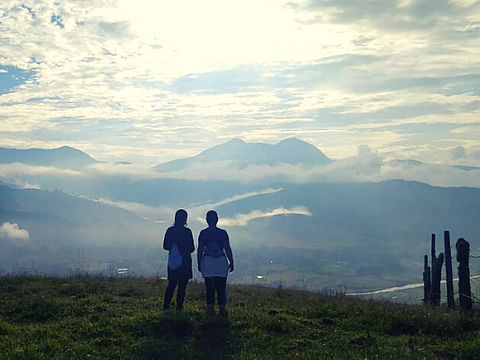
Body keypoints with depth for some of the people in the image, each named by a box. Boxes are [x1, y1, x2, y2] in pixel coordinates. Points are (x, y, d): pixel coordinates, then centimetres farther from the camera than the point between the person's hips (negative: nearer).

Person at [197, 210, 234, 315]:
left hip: (207, 262, 1)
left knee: (209, 287, 5)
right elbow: (228, 249, 0)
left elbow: (200, 250, 1)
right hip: (221, 262, 0)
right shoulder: (223, 233, -1)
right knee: (221, 287, 5)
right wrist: (231, 262, 8)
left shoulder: (203, 233, 1)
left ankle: (210, 309, 5)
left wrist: (199, 263, 10)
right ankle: (222, 310, 6)